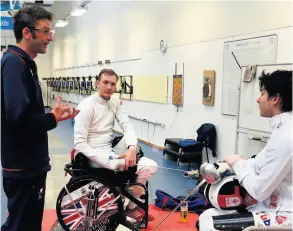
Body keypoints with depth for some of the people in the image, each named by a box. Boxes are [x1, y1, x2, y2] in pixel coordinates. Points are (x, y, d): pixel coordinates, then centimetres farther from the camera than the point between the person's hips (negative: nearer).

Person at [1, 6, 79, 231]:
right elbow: (19, 116, -29)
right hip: (23, 166, -9)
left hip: (29, 164, 9)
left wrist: (54, 115, -1)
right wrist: (53, 118, -14)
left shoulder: (24, 63, 12)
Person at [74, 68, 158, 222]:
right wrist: (108, 161, -26)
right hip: (93, 154, -8)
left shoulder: (115, 102, 5)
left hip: (109, 149, 8)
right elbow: (79, 143, -19)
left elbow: (127, 125, -7)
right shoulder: (86, 106, -16)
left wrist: (132, 148, -27)